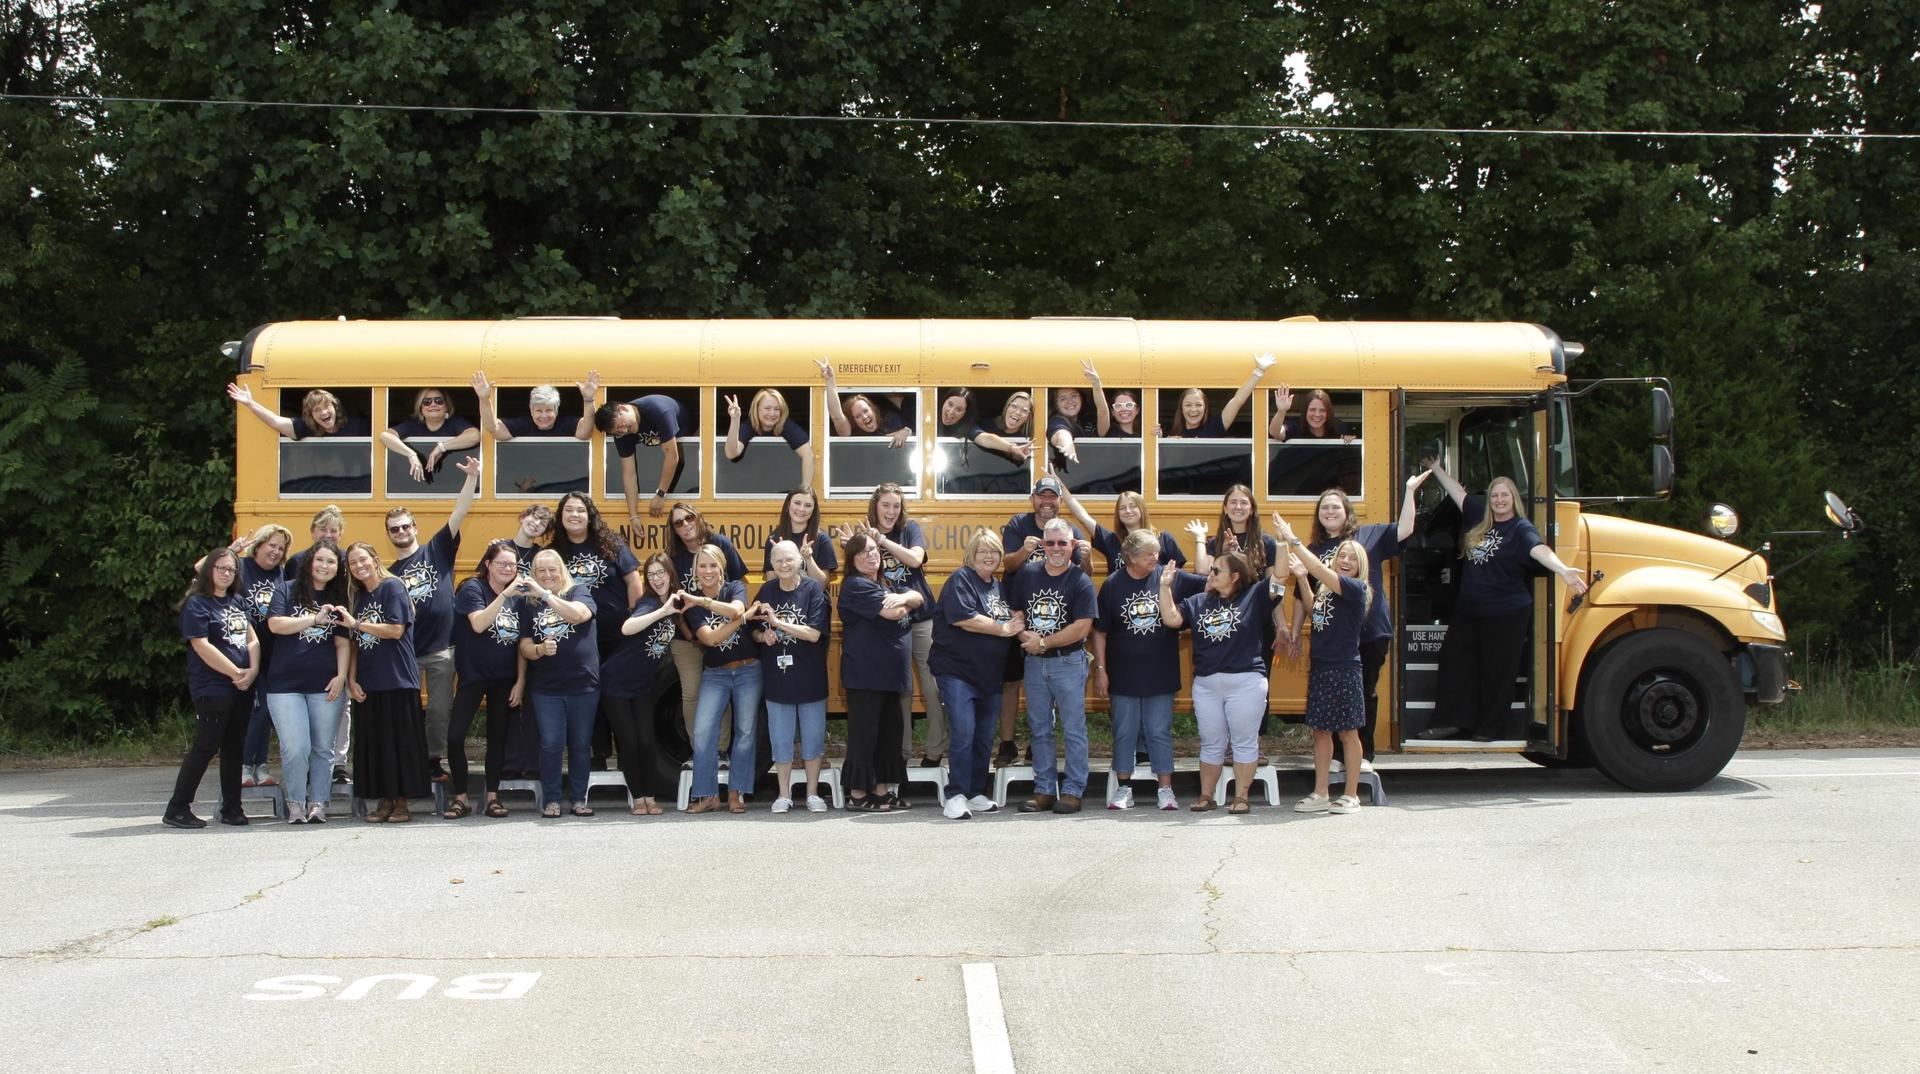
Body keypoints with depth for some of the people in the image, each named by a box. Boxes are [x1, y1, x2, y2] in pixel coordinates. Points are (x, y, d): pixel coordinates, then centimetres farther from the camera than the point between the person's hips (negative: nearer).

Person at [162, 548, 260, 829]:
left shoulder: (237, 602, 15)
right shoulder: (197, 604, -7)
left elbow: (252, 639, 12)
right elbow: (202, 646, -15)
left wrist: (252, 671, -5)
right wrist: (236, 673, -13)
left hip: (241, 688, 7)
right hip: (212, 688, -7)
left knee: (234, 748, 9)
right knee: (205, 747, -7)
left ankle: (231, 808, 16)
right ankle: (176, 810, -1)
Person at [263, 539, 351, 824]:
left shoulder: (338, 600, 10)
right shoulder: (287, 591, 3)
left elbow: (343, 642, 7)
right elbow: (275, 624, -12)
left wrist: (341, 676, -5)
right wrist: (315, 619, -19)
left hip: (325, 684, 2)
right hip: (286, 683, -2)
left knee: (323, 747, 5)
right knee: (295, 748, -8)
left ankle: (318, 803, 14)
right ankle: (295, 803, 7)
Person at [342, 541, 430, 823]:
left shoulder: (393, 587, -4)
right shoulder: (359, 597, 16)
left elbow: (396, 630, -14)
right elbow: (356, 644, 15)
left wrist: (356, 624, -11)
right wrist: (351, 679, 4)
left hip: (398, 680, -6)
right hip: (369, 683, 6)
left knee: (400, 742, -3)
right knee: (373, 743, 4)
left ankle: (402, 802, 2)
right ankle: (384, 801, 10)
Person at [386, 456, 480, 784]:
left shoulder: (437, 550, 4)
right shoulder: (389, 573, 8)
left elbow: (459, 514, -7)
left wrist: (472, 478, -17)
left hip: (441, 649, -1)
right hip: (406, 651, 1)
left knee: (441, 710, 4)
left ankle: (434, 760, 16)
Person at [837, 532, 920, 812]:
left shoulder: (886, 583, 17)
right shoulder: (855, 586, -11)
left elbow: (918, 597, 4)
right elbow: (892, 612, -20)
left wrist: (903, 598, -18)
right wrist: (903, 603, 2)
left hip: (891, 672, 8)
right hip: (864, 673, -8)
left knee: (890, 731, 11)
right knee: (864, 733, -4)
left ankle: (882, 790, 18)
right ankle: (858, 795, 1)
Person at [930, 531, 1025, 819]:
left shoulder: (1000, 587, 16)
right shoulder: (961, 580, -7)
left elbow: (1013, 620, 25)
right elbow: (963, 617, -21)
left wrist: (1018, 621, 0)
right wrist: (1002, 628, -14)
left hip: (988, 675, 8)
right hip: (957, 671, -8)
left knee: (985, 737, 10)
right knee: (963, 733, -14)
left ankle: (975, 793, 20)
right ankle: (955, 795, -7)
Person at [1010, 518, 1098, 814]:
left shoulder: (1080, 581, -9)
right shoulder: (1027, 574, 3)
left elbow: (1082, 627, -17)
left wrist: (1043, 642, -14)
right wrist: (1023, 635, -11)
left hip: (1069, 662, -4)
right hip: (1034, 663, 5)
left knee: (1073, 729, 0)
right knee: (1039, 729, 9)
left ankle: (1072, 792, 5)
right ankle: (1044, 790, 16)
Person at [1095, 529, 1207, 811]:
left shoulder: (1170, 577, -3)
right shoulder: (1112, 585, -5)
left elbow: (1207, 582, -6)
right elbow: (1100, 631, -1)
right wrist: (1100, 670, -4)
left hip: (1160, 675, 0)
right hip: (1123, 676, 0)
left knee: (1160, 732, 6)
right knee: (1125, 733, 8)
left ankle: (1166, 789, 12)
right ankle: (1123, 789, 17)